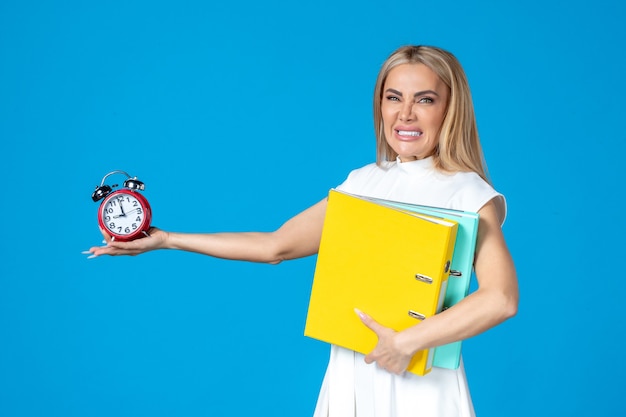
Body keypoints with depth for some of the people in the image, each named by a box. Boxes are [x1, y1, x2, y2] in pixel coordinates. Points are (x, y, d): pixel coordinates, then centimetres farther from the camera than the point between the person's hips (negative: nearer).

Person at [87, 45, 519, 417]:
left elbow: (501, 298, -24)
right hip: (350, 375, 5)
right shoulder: (363, 183, 6)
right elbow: (276, 245, 8)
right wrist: (165, 239, 8)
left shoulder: (469, 193, -10)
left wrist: (408, 341, -24)